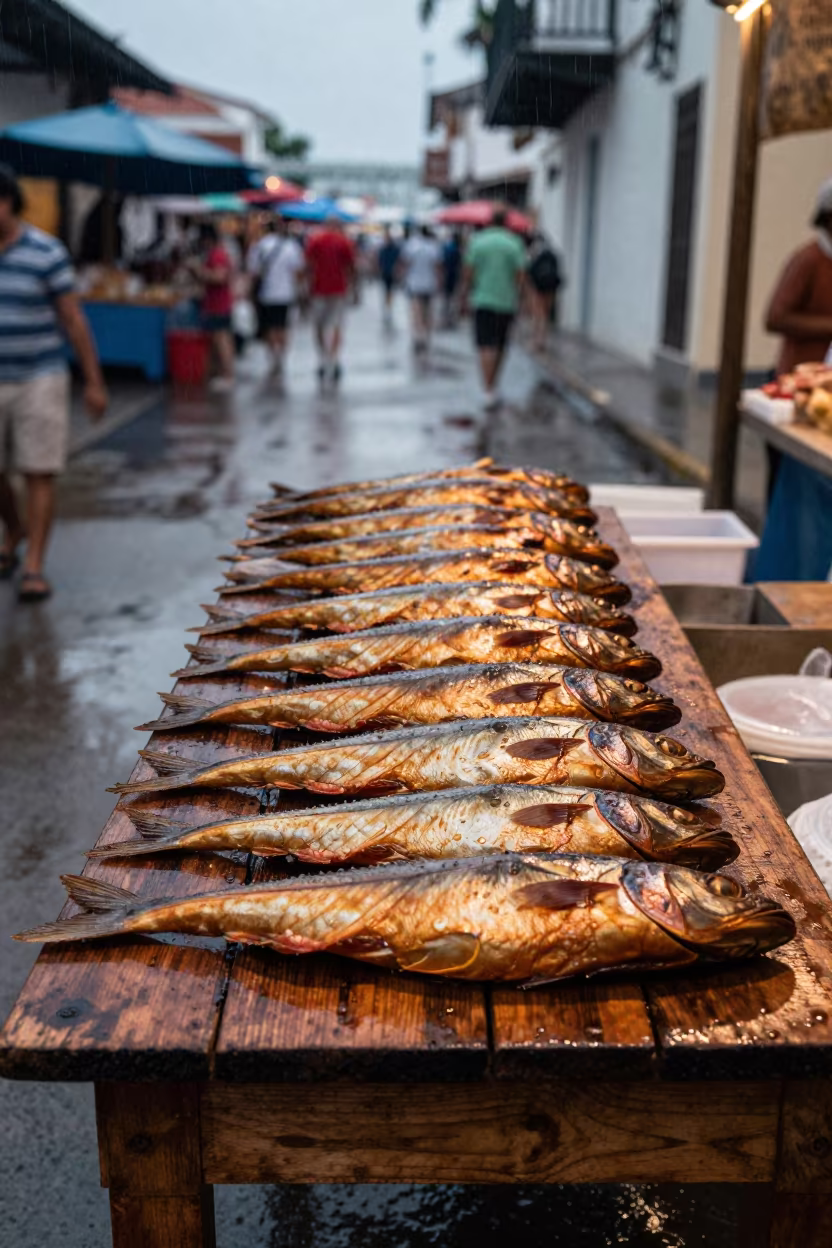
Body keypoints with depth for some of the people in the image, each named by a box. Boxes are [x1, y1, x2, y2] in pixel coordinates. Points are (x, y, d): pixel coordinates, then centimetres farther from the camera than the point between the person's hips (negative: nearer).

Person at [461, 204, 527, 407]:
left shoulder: (477, 240, -1)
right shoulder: (515, 243, -1)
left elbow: (468, 272, -3)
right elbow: (521, 275, -5)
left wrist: (465, 296, 7)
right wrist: (517, 298, 7)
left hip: (483, 301, -1)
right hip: (507, 302, 1)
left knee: (486, 346, -6)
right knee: (500, 346, 16)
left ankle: (489, 391, -19)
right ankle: (492, 385, 30)